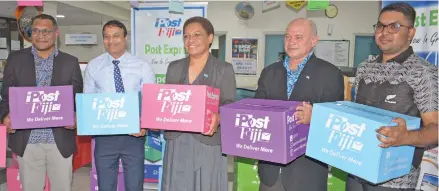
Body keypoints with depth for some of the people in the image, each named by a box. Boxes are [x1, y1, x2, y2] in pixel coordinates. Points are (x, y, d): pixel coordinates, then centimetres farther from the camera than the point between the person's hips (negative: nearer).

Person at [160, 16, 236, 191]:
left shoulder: (224, 69, -1)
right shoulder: (174, 67, 11)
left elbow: (229, 104, -6)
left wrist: (218, 117, -27)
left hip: (208, 144, -3)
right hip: (176, 142, 4)